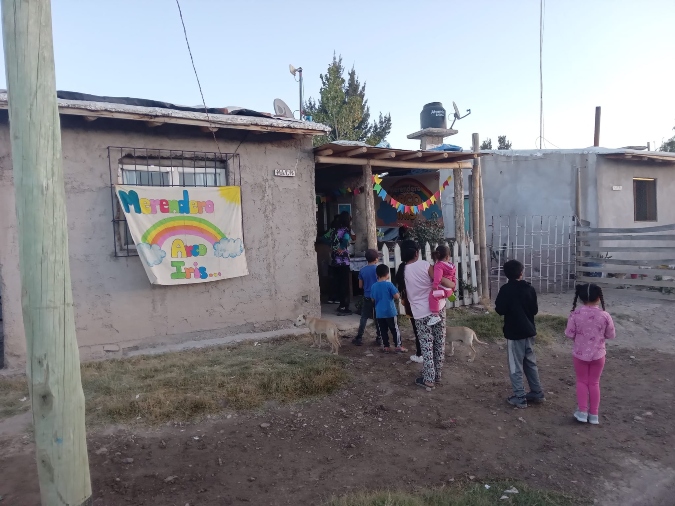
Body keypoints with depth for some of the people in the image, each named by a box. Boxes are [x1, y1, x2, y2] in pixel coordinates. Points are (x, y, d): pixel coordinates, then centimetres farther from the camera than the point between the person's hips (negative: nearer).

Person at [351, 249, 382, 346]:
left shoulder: (362, 270, 1)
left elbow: (360, 286, 6)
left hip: (367, 297, 2)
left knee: (364, 318, 7)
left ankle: (359, 338, 6)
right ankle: (379, 338, 10)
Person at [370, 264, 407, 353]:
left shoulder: (374, 286, 0)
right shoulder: (389, 284, -13)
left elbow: (373, 299, 10)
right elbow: (396, 296, -13)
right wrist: (399, 295, 8)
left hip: (379, 313, 4)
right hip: (390, 312, -4)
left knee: (383, 330, 11)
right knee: (395, 329, 6)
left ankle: (386, 347, 14)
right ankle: (398, 346, 9)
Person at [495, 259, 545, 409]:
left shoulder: (506, 290, -15)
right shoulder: (530, 288, 1)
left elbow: (500, 310, -14)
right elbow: (535, 310, 7)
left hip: (514, 333, -6)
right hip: (529, 331, 6)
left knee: (516, 366, 3)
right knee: (531, 363, 19)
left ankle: (520, 398, 7)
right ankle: (537, 394, 26)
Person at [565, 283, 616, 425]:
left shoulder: (575, 314, -15)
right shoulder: (604, 316, -14)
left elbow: (569, 334, -9)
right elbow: (611, 335, -2)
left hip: (580, 353, 0)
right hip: (598, 354, 1)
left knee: (582, 381, 16)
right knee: (594, 383, 14)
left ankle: (582, 411, 16)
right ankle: (593, 414, 22)